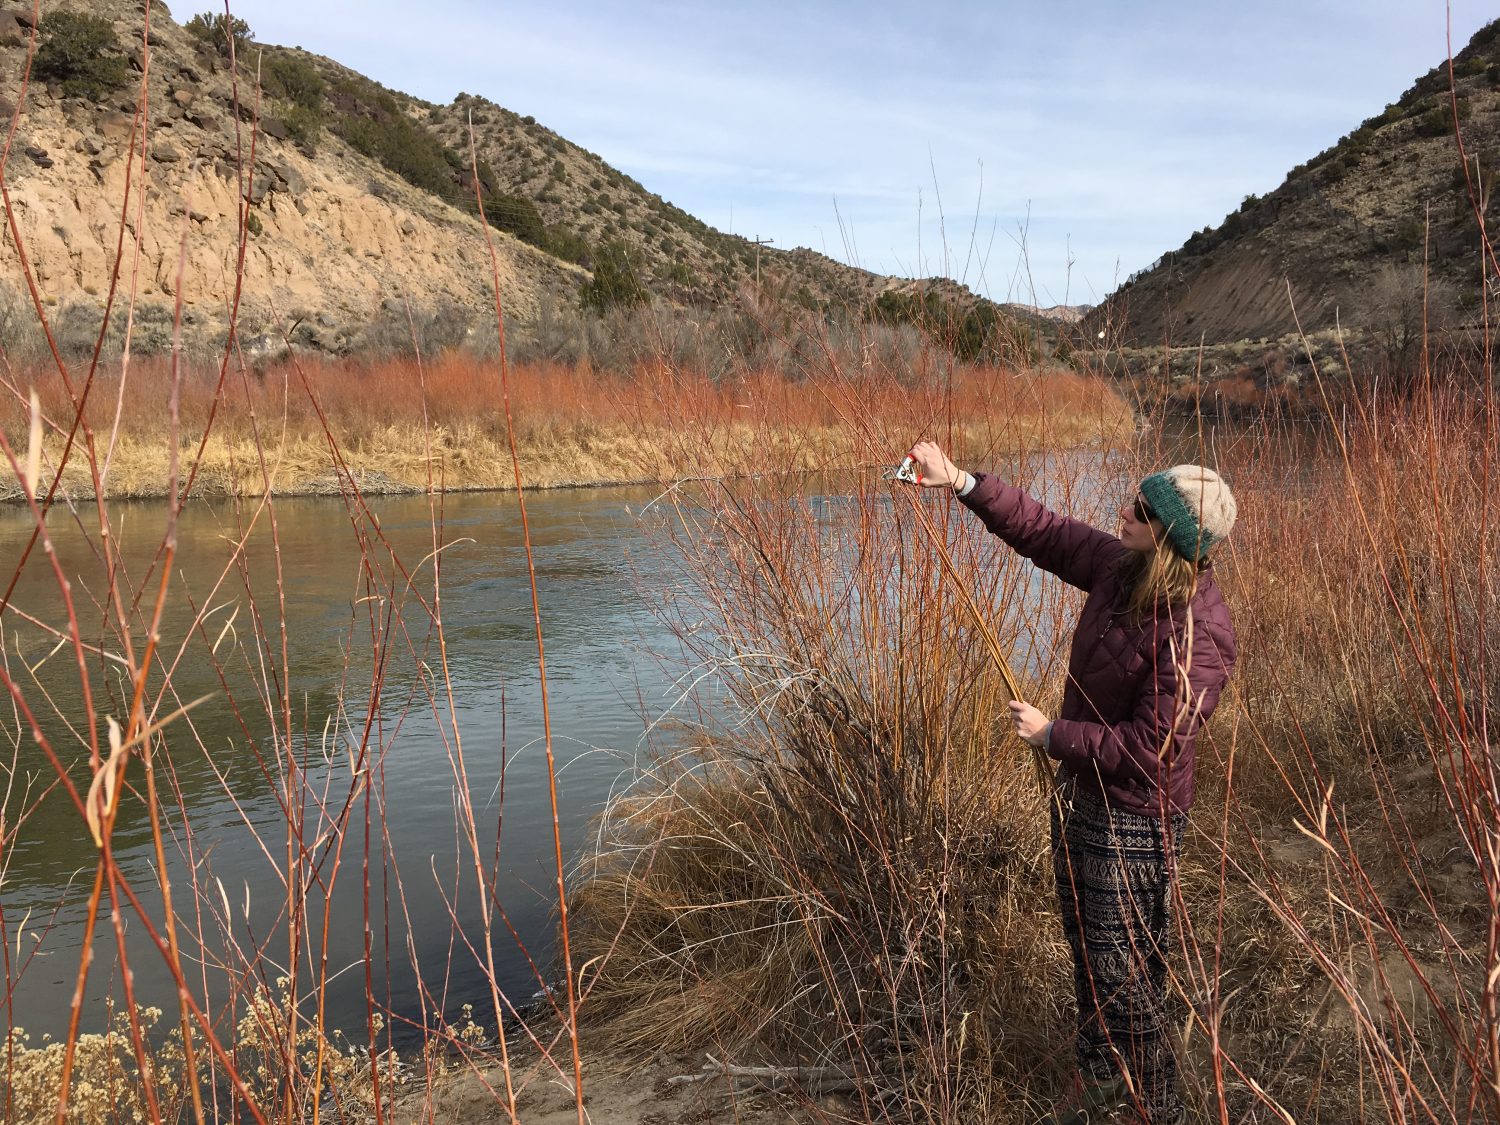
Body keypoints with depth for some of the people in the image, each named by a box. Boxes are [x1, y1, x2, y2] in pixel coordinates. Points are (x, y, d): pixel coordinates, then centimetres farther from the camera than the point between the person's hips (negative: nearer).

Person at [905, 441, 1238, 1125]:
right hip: (1081, 792, 9)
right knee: (1085, 950, 24)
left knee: (1125, 975, 7)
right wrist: (962, 481, -6)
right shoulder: (1121, 566, -6)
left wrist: (1052, 735, -19)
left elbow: (1150, 747, -28)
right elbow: (1045, 532, 4)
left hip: (1135, 818, -9)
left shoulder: (1196, 632, -29)